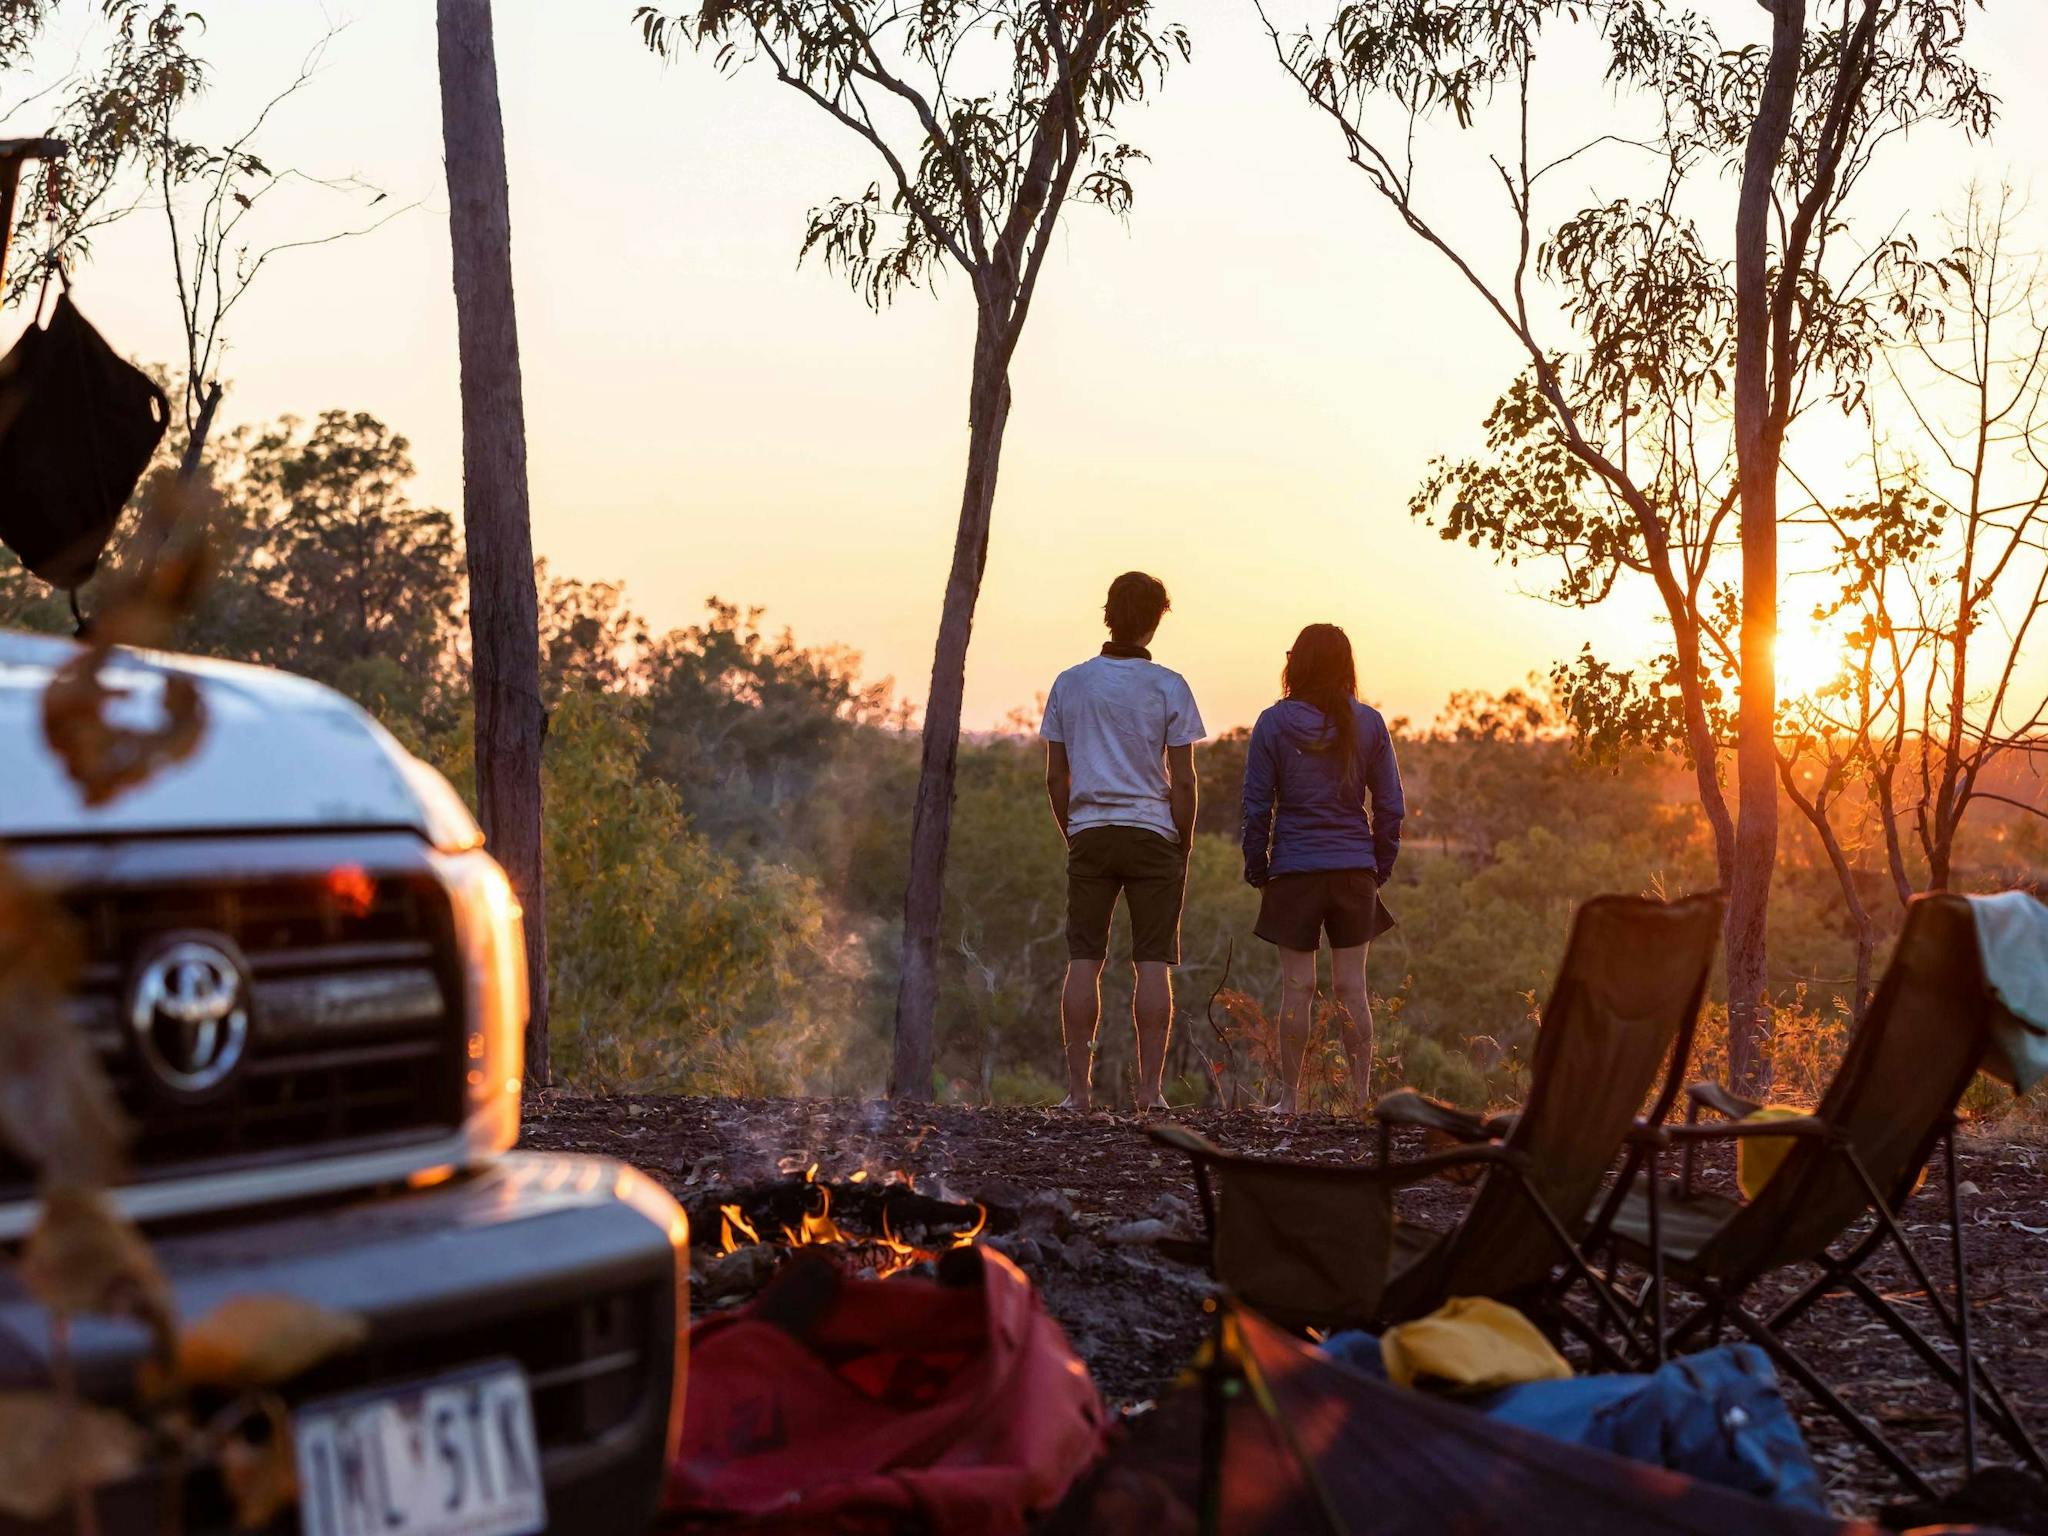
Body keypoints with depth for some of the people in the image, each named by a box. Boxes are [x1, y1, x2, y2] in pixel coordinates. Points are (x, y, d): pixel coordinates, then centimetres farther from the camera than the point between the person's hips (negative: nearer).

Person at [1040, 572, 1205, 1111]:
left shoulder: (1069, 683, 5)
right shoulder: (1168, 687, -2)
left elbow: (1055, 776, 7)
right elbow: (1182, 780, -4)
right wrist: (1183, 845, 5)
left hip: (1089, 834, 2)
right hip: (1152, 833, -2)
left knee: (1083, 961, 3)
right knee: (1153, 964, 0)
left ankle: (1078, 1087, 2)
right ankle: (1149, 1088, -3)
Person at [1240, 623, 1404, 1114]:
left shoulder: (1273, 724, -4)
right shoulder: (1369, 723, 1)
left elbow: (1256, 806, -3)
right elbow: (1390, 806, 3)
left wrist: (1256, 868, 7)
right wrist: (1381, 866, 13)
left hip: (1294, 870, -2)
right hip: (1355, 871, 2)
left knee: (1297, 988, 3)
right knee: (1352, 987, 6)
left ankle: (1290, 1096, 8)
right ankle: (1361, 1096, 5)